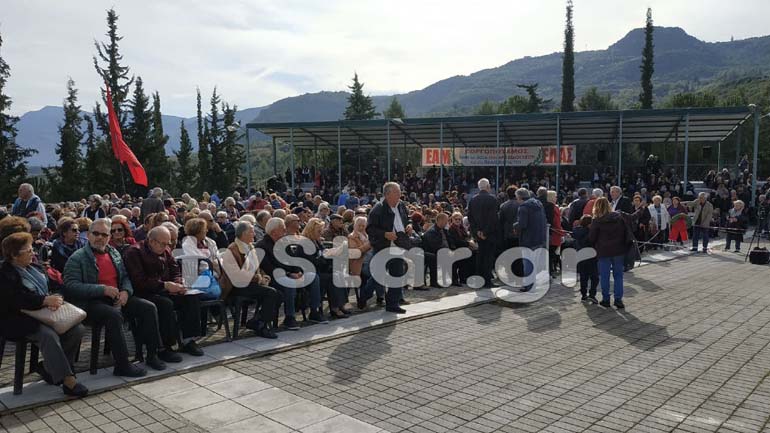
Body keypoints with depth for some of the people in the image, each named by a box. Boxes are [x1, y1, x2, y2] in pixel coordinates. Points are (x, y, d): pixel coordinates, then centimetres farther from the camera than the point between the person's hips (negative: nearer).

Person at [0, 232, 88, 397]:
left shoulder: (35, 268, 16)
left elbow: (48, 289, 14)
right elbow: (17, 300, -22)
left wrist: (53, 300, -10)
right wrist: (46, 300, -30)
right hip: (18, 320, -8)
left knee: (78, 328, -11)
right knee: (49, 335, -35)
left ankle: (49, 367, 2)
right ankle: (68, 380, -32)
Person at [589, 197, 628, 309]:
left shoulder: (597, 221, -8)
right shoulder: (619, 217, 2)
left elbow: (591, 238, -4)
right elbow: (627, 232, 5)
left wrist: (595, 247, 13)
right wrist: (628, 245, 12)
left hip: (604, 252, -3)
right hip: (618, 250, 3)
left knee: (604, 276, 6)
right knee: (618, 275, 9)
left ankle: (606, 299, 11)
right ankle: (618, 299, 8)